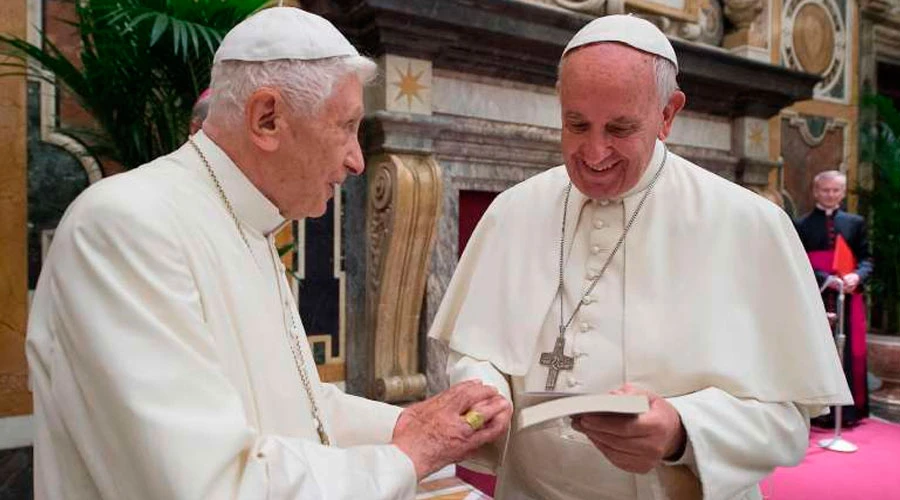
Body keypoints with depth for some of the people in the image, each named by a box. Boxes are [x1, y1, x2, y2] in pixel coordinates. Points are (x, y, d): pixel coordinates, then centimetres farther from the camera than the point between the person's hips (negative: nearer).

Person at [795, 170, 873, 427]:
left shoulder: (856, 222, 11)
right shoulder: (802, 225, 3)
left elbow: (866, 259, 7)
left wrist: (857, 276, -14)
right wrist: (825, 279, -18)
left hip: (848, 300, 2)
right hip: (815, 299, -2)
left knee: (849, 354, 4)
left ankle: (848, 410, 13)